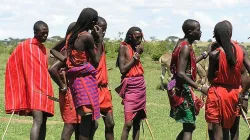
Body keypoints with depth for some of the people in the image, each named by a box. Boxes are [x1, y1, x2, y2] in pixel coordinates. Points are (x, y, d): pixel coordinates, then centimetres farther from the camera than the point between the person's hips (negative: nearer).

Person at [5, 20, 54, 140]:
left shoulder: (43, 48, 17)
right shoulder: (25, 46, -5)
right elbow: (20, 67, -6)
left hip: (44, 89, 8)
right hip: (34, 90, -8)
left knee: (43, 121, 5)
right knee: (38, 121, -19)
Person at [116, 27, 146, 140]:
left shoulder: (137, 47, 12)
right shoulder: (123, 47, -6)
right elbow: (123, 69, -13)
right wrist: (135, 56, -11)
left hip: (141, 85, 7)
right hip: (130, 87, -7)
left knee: (137, 121, 7)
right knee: (128, 122, -12)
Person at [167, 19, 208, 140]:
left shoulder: (182, 43, 11)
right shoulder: (186, 47, -18)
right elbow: (181, 74, -25)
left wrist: (205, 55, 20)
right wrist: (199, 87, -25)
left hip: (180, 88, 10)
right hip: (182, 89, -10)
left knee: (188, 125, 17)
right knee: (189, 126, -7)